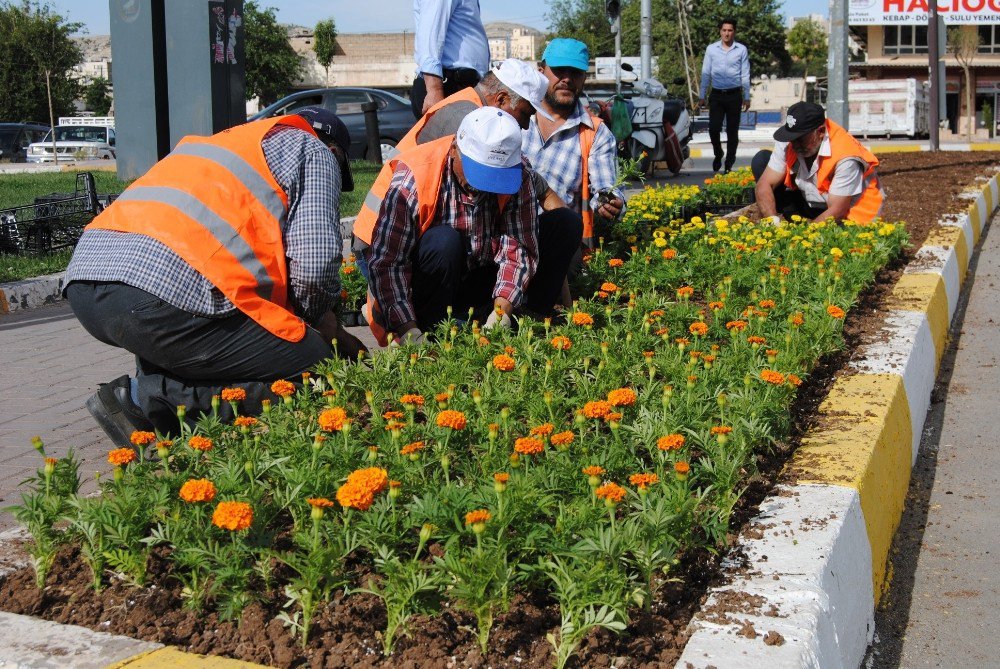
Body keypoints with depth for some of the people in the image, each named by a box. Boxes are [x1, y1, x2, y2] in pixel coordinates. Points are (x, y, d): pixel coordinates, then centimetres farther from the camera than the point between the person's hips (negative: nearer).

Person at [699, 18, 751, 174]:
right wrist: (702, 96, 4)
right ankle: (718, 155, 18)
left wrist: (747, 97, 2)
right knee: (713, 128, -9)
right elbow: (706, 73, 7)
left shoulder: (741, 50, 2)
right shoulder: (711, 49, 4)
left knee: (732, 131, 3)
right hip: (716, 95, 0)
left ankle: (729, 164, 14)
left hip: (734, 95, 0)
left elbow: (745, 75, 4)